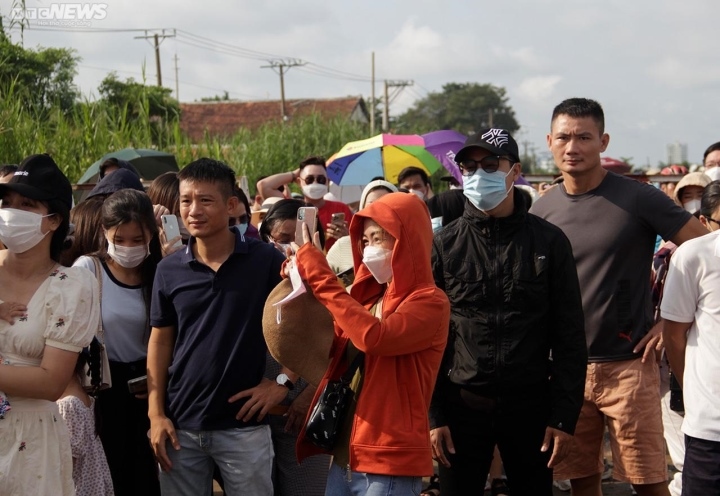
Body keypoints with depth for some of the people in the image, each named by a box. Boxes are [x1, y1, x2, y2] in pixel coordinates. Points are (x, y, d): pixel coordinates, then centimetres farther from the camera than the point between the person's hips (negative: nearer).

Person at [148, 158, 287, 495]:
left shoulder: (266, 261, -7)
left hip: (243, 425, -3)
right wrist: (156, 414, 1)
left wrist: (284, 381, -8)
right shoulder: (169, 270, 1)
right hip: (180, 424, 3)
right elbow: (160, 342, 7)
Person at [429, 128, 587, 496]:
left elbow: (569, 337, -1)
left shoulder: (549, 242, 0)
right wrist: (433, 415, -4)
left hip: (531, 407, 0)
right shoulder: (444, 245, 1)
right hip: (461, 406, 0)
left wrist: (564, 416, -6)